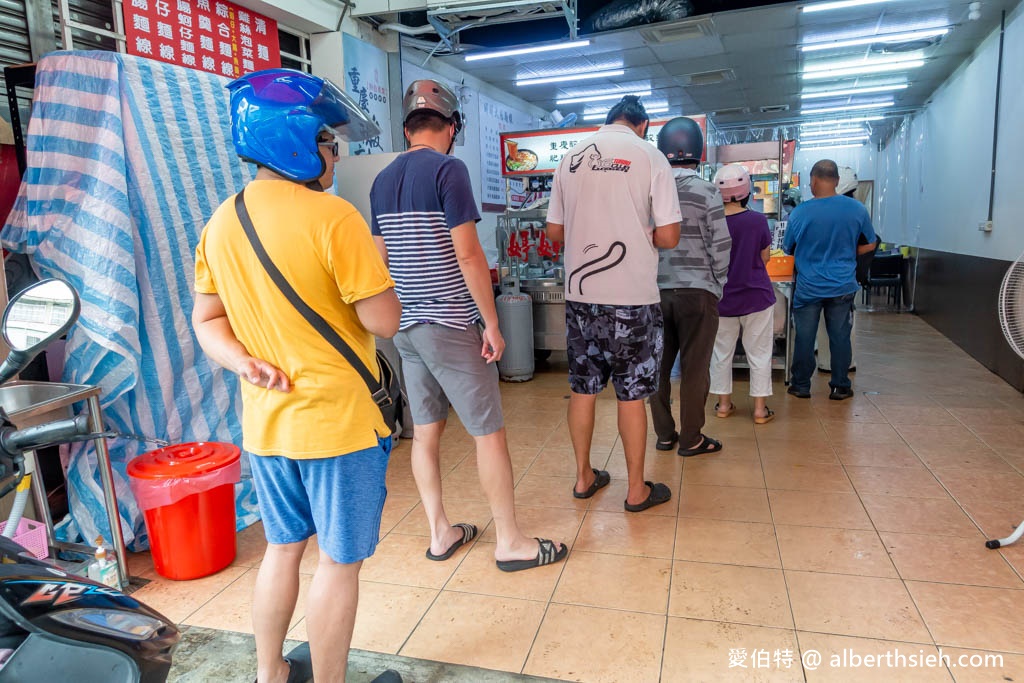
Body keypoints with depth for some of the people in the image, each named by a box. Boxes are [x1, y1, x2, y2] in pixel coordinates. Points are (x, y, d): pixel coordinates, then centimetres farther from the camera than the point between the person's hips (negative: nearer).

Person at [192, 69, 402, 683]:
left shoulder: (221, 223, 5)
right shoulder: (333, 218, -18)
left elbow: (207, 320, 8)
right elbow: (384, 321, -17)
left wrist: (243, 363, -5)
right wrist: (372, 261, -1)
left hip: (265, 422, 7)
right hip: (339, 423, -7)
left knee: (283, 547, 23)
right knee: (340, 562, 11)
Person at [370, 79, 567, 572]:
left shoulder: (383, 180, 11)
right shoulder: (448, 169, -11)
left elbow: (382, 257, 16)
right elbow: (469, 255, -17)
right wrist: (491, 322, -10)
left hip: (405, 325, 8)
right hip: (450, 326, -7)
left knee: (426, 431, 13)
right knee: (489, 433, 2)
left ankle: (440, 533, 24)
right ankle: (510, 542, 13)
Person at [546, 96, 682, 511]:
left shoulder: (571, 158, 7)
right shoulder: (650, 157, -5)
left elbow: (554, 231, 10)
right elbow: (668, 236, -10)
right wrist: (642, 236, 10)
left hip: (580, 294, 4)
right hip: (632, 297, -3)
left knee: (582, 389, 14)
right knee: (631, 395, 7)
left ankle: (584, 477, 28)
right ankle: (636, 489, 20)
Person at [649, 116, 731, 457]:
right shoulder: (707, 192, -7)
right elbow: (720, 246, -7)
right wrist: (716, 286, 6)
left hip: (656, 291, 3)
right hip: (696, 291, -3)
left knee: (659, 365, 12)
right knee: (695, 368, 6)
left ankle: (664, 434, 21)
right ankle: (691, 439, 15)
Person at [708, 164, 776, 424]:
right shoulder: (758, 220, -13)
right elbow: (765, 257, -1)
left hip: (722, 298, 2)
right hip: (756, 295, -1)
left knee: (721, 352, 14)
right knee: (759, 353, 8)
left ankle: (723, 403, 23)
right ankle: (760, 408, 14)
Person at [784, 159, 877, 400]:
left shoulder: (799, 213, -11)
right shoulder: (857, 209, -5)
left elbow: (788, 249, 3)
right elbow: (869, 245, 7)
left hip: (808, 287, -1)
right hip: (843, 287, 2)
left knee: (804, 338, 8)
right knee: (840, 338, 10)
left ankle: (801, 386, 18)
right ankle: (840, 387, 20)